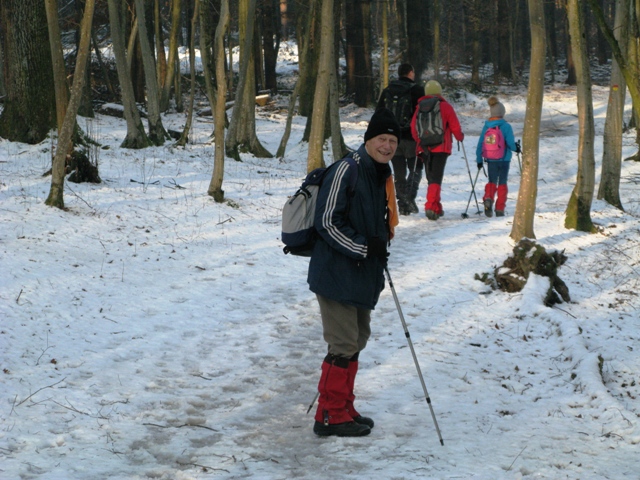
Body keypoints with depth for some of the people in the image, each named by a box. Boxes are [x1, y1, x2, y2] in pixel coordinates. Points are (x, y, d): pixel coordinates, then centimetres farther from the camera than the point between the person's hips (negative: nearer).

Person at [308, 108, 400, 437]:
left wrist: (380, 247, 18)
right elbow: (327, 222, -20)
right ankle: (331, 416, 3)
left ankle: (343, 408, 28)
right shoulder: (346, 171, -17)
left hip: (363, 276, 10)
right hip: (337, 275, -10)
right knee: (344, 344, -7)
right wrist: (364, 247, -21)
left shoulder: (381, 175, 13)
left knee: (357, 339, 16)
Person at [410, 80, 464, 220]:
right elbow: (455, 127, -1)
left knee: (431, 177, 15)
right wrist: (460, 137, 20)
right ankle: (431, 206, -23)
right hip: (440, 147, -3)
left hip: (424, 147, 3)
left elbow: (414, 127, 8)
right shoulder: (445, 106, -2)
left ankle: (436, 208, 18)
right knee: (436, 177, -7)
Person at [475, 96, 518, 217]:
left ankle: (488, 198, -16)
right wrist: (516, 148, 8)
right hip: (504, 159, -2)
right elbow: (510, 142, -15)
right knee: (502, 183, 10)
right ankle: (499, 209, 8)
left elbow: (480, 143, 1)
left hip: (491, 159, 2)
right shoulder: (506, 126, -12)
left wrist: (479, 160, 9)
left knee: (492, 182, 14)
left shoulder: (486, 126, -2)